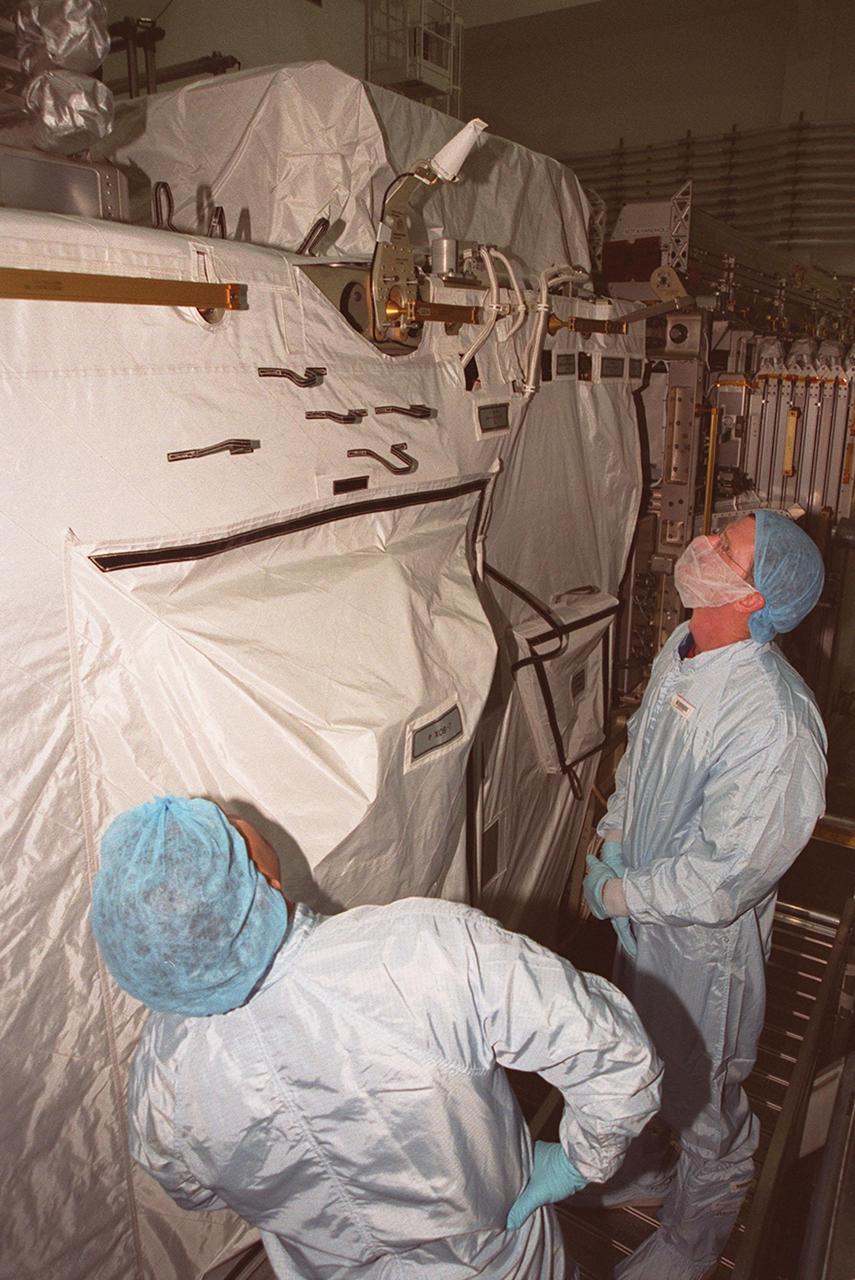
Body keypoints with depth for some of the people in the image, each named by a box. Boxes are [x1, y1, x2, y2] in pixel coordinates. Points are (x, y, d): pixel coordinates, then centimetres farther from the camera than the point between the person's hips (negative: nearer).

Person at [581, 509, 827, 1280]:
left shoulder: (774, 723, -35)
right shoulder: (682, 649, -8)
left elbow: (723, 878, -29)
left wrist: (619, 894, -16)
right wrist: (612, 836, 2)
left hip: (706, 940, -7)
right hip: (640, 918, 8)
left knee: (705, 1098, 20)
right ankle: (644, 1173, 60)